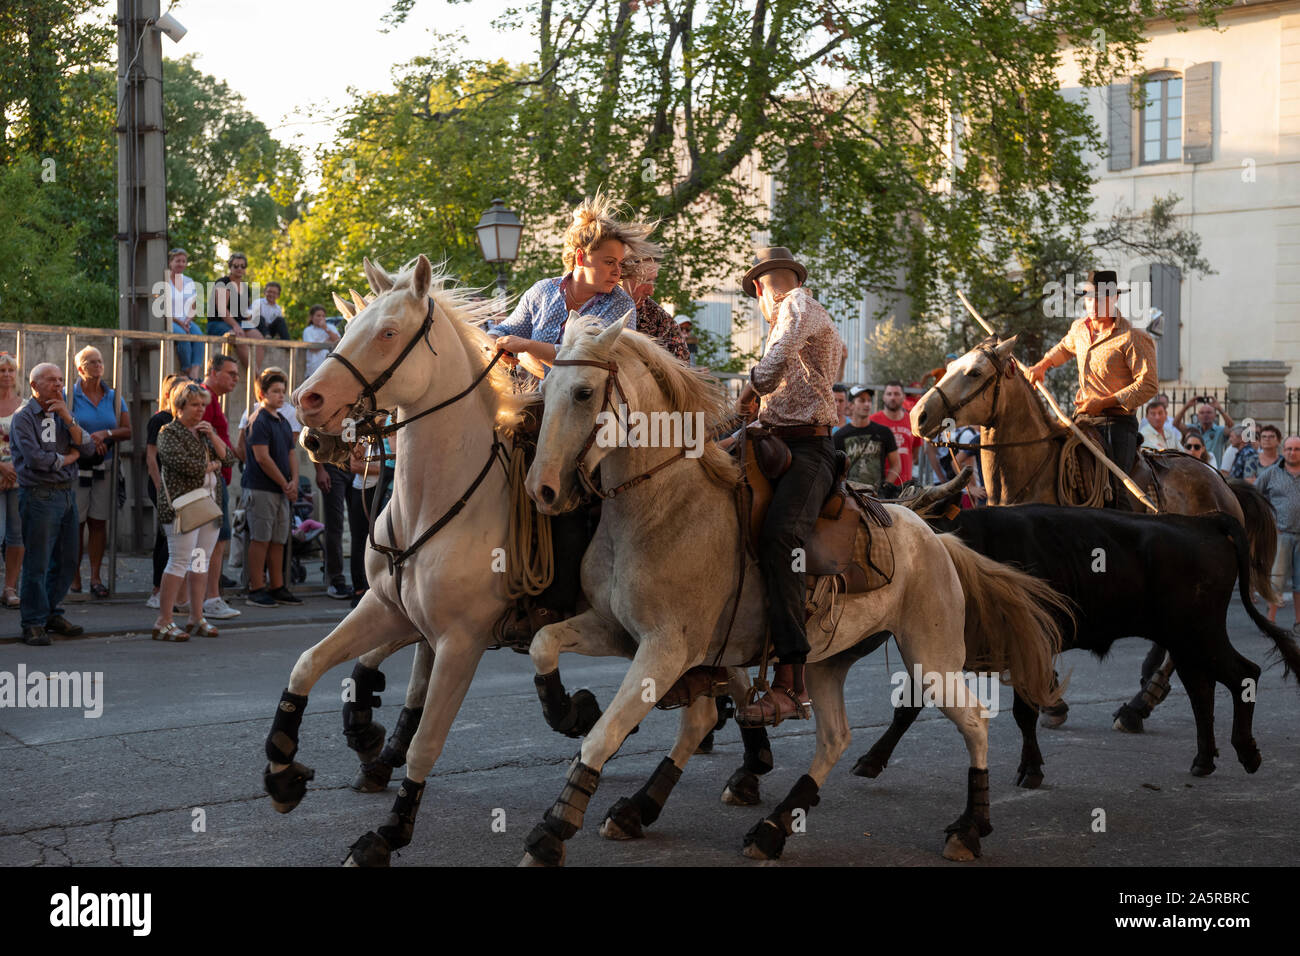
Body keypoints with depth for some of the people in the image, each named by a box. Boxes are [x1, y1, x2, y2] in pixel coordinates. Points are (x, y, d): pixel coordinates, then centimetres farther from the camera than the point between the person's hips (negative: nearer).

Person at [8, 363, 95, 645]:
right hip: (39, 495, -7)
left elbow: (89, 449, 5)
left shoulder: (64, 415, 16)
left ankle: (51, 613, 23)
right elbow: (35, 458, -16)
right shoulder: (23, 418, -4)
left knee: (66, 560, 9)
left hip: (68, 493, 7)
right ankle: (33, 624, 2)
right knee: (37, 563, -5)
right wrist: (69, 457, -2)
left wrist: (68, 418, -6)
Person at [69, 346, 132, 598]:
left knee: (98, 522, 2)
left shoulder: (113, 397, 9)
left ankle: (95, 577, 7)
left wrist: (105, 433, -11)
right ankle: (74, 578, 5)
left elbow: (127, 431, 6)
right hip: (76, 466, -3)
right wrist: (88, 443, -10)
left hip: (104, 467, 3)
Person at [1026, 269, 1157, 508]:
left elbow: (1147, 384, -15)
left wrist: (1103, 403, -20)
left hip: (1116, 422, -7)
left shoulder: (1133, 338, -9)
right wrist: (1043, 365, 21)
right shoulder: (1080, 328, 13)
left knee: (1110, 489, -23)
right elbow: (1065, 347, 38)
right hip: (1082, 418, 7)